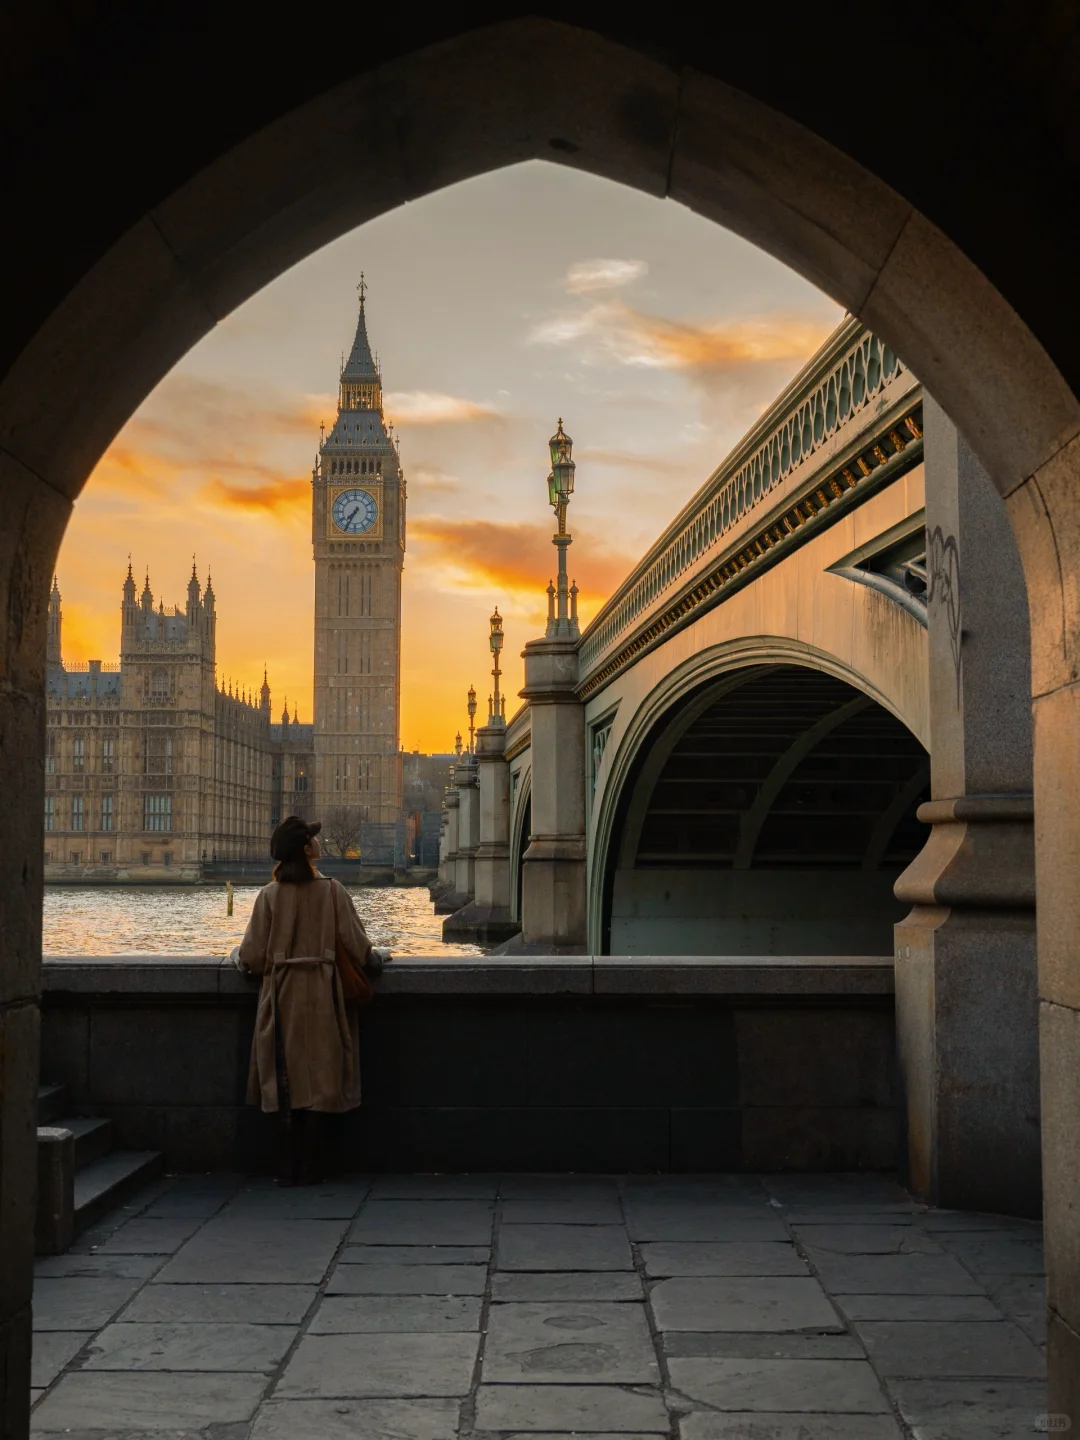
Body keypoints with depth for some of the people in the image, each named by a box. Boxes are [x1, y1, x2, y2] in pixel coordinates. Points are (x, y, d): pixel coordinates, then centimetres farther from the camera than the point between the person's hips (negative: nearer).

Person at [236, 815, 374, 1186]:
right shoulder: (332, 891, -7)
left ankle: (288, 1169, 10)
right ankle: (310, 1169, 9)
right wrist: (367, 958, 18)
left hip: (282, 1000, 1)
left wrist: (243, 960, 18)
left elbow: (252, 956, -5)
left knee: (286, 1082, 9)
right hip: (322, 999, -1)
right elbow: (358, 947, -4)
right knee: (318, 1081, 7)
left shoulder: (270, 895, -5)